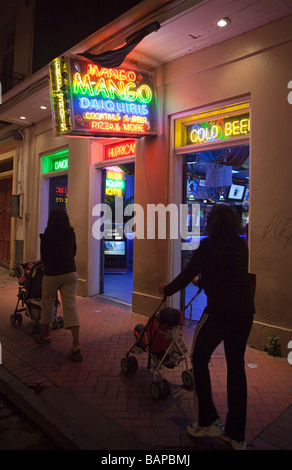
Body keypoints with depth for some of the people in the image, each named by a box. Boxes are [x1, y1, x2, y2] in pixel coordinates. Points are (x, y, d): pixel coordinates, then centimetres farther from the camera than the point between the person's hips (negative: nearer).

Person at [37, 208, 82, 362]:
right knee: (70, 305, -3)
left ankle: (45, 335, 36)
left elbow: (44, 257, 3)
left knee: (47, 304, 18)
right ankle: (76, 346, -10)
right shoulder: (71, 234, 4)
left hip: (52, 274, -3)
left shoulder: (47, 236, -6)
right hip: (70, 273, 3)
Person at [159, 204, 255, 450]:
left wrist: (167, 289, 13)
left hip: (220, 311, -6)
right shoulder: (242, 245, 9)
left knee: (199, 359, 14)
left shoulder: (208, 246, -9)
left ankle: (208, 422, 21)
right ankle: (236, 434, 26)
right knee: (236, 366, 15)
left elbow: (187, 275, -5)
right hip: (245, 311, 7)